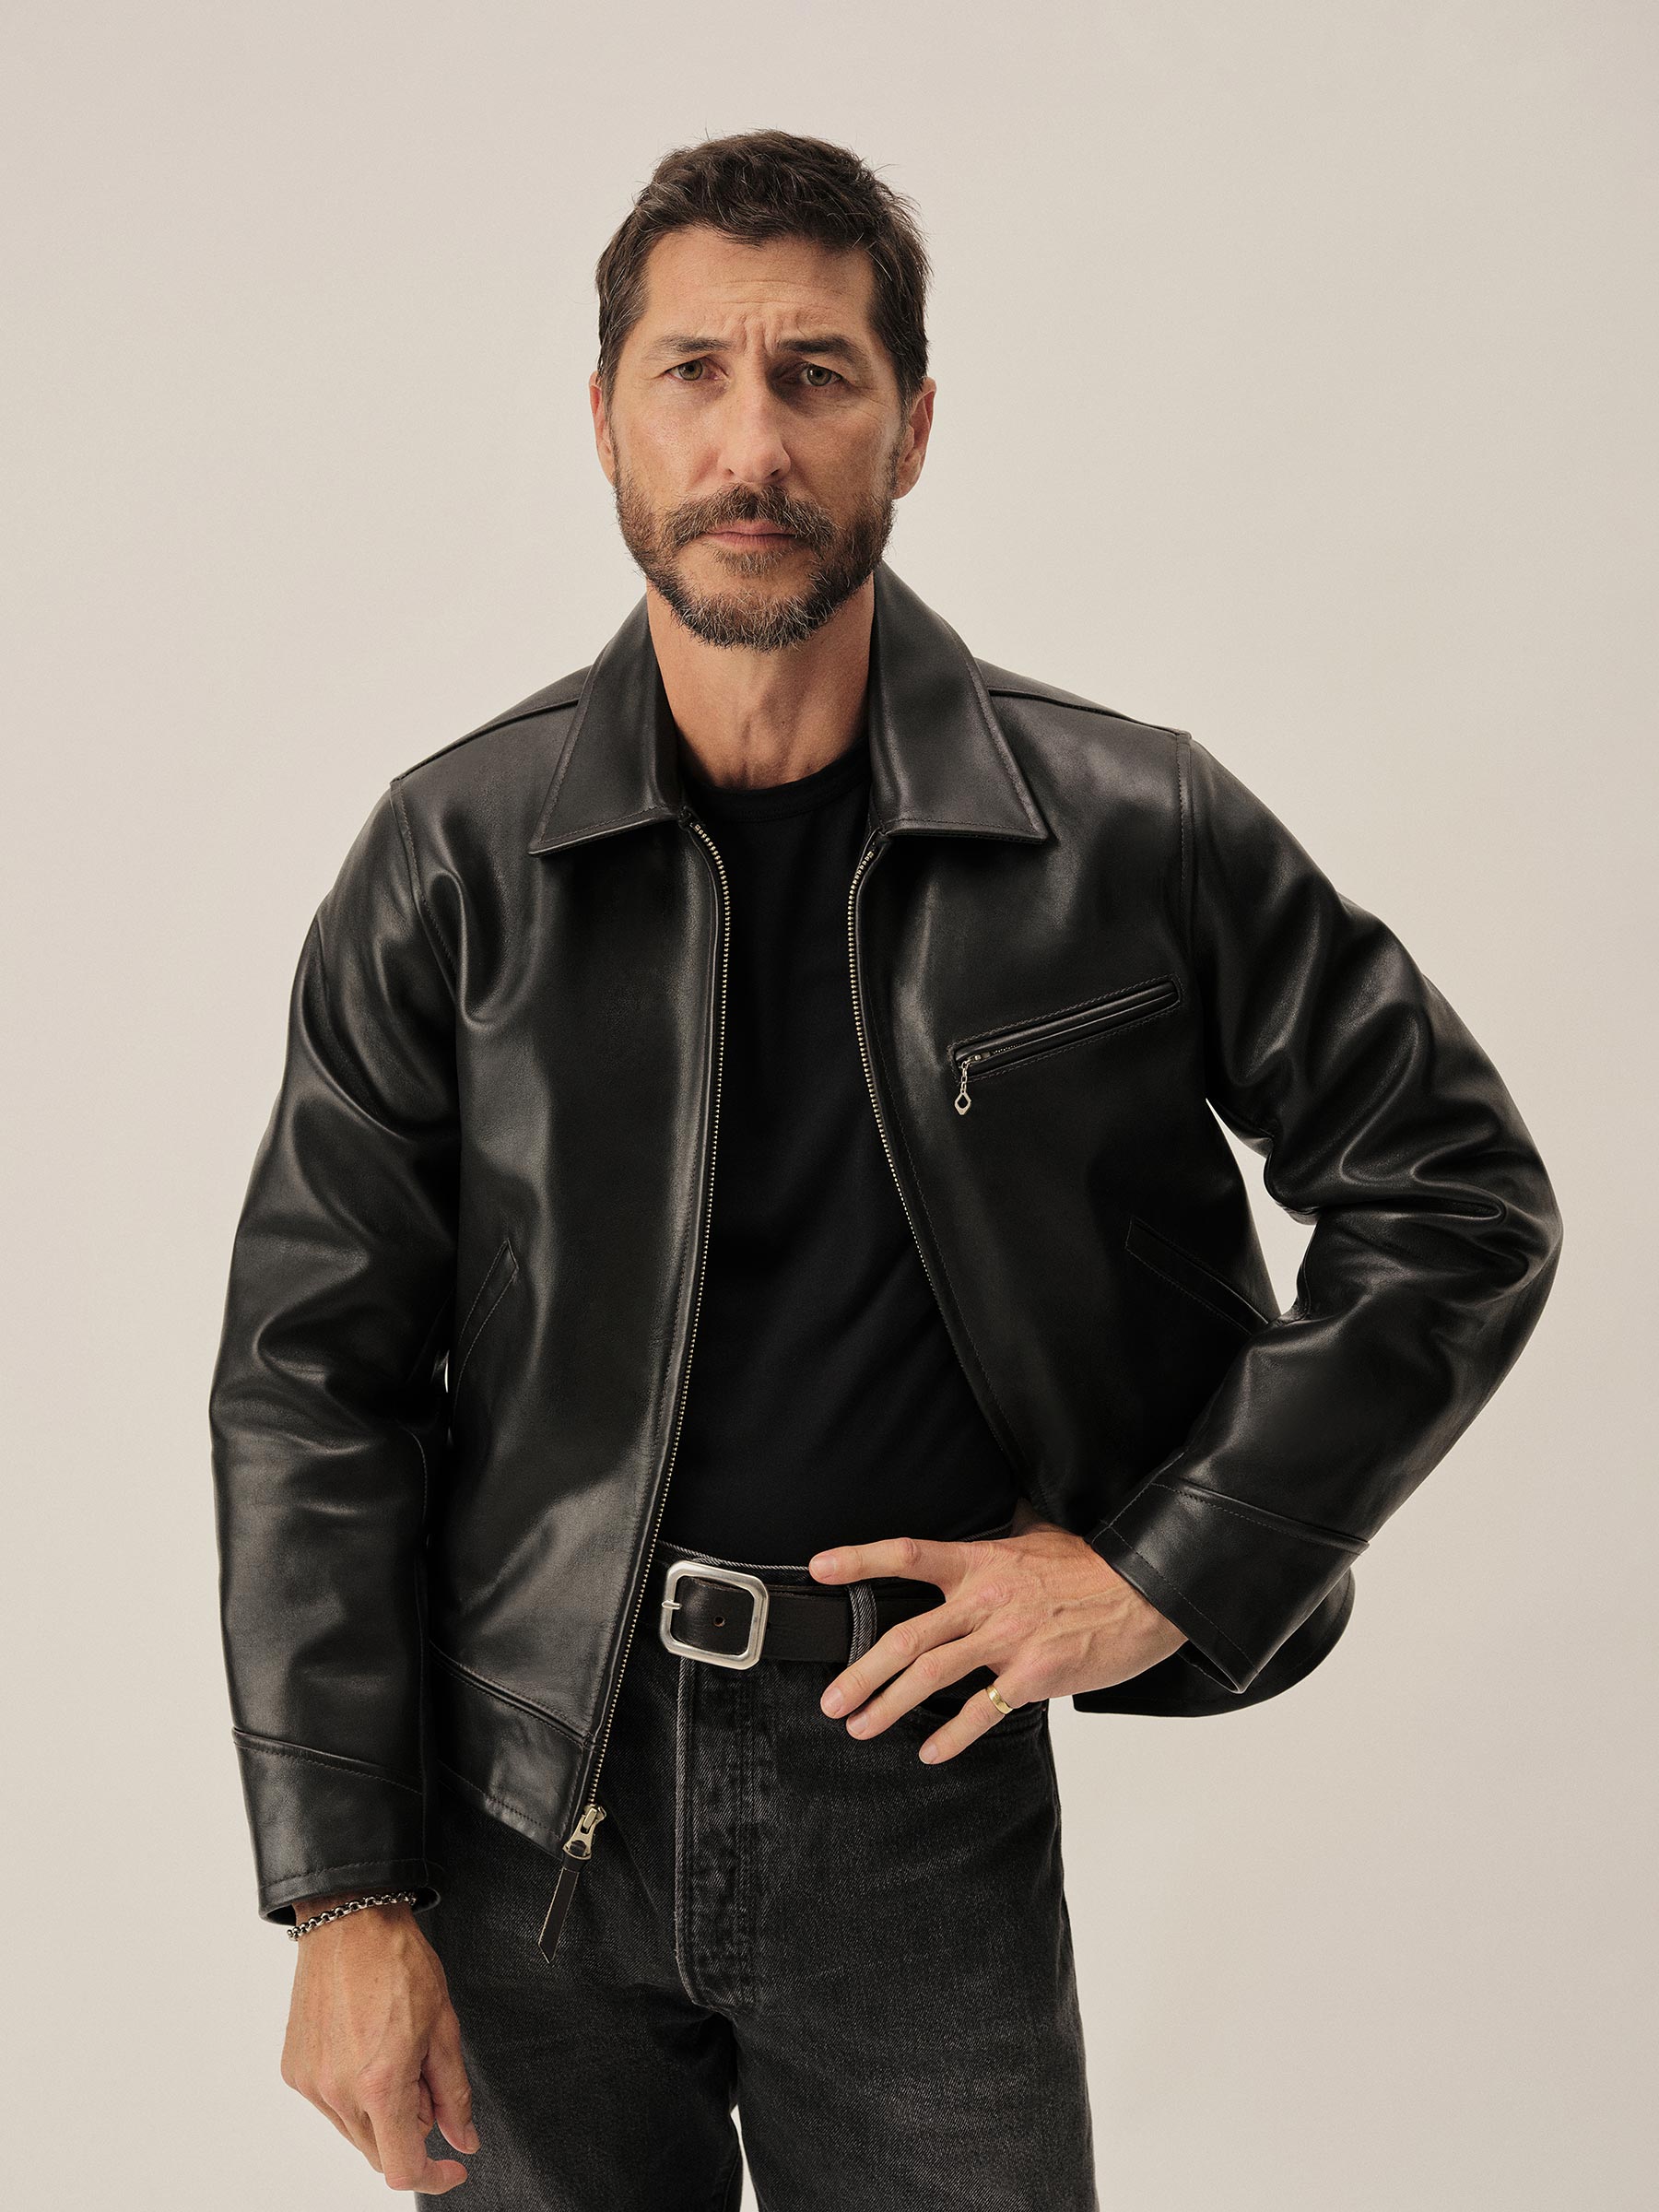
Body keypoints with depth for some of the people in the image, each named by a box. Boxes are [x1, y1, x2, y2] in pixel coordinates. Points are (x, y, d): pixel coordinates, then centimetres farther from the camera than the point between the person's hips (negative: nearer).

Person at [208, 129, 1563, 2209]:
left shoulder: (1128, 831, -5)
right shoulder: (454, 858, -4)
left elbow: (1461, 1199, 2)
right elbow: (309, 1379, -2)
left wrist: (1172, 1562, -5)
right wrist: (343, 1899, -5)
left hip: (927, 1802, 0)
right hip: (529, 1799, 1)